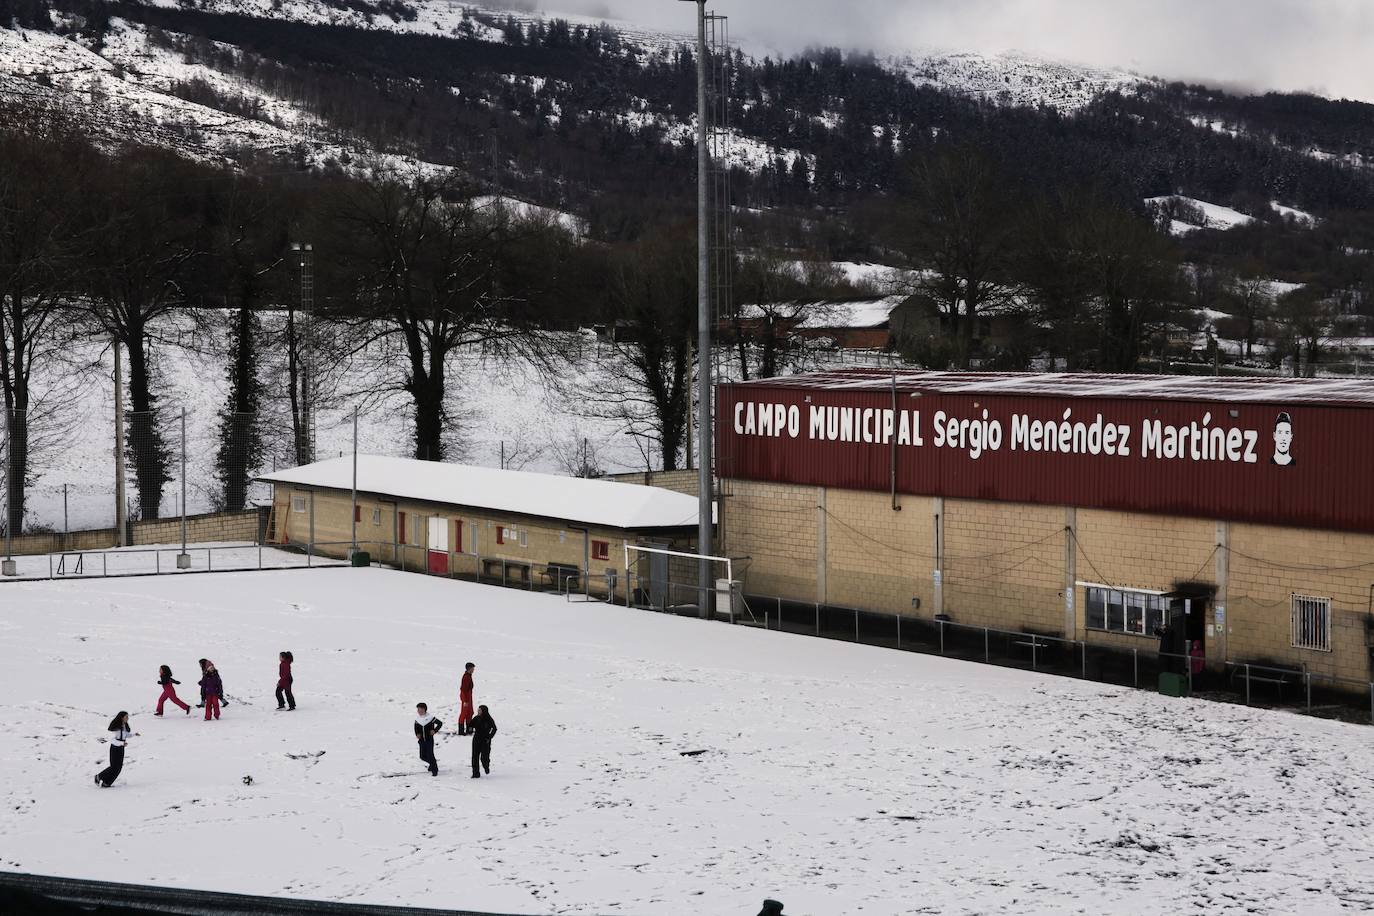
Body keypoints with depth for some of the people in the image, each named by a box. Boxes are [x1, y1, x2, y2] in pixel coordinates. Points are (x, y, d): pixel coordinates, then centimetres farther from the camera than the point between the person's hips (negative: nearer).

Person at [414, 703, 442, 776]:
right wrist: (417, 734, -2)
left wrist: (435, 730, -15)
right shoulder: (417, 719, 1)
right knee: (423, 756, 7)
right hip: (422, 740, 5)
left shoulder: (430, 718, -13)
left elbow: (440, 723, -4)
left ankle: (434, 771, 3)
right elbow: (416, 728, 17)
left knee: (430, 755, -10)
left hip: (429, 739, -5)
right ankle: (433, 763, 35)